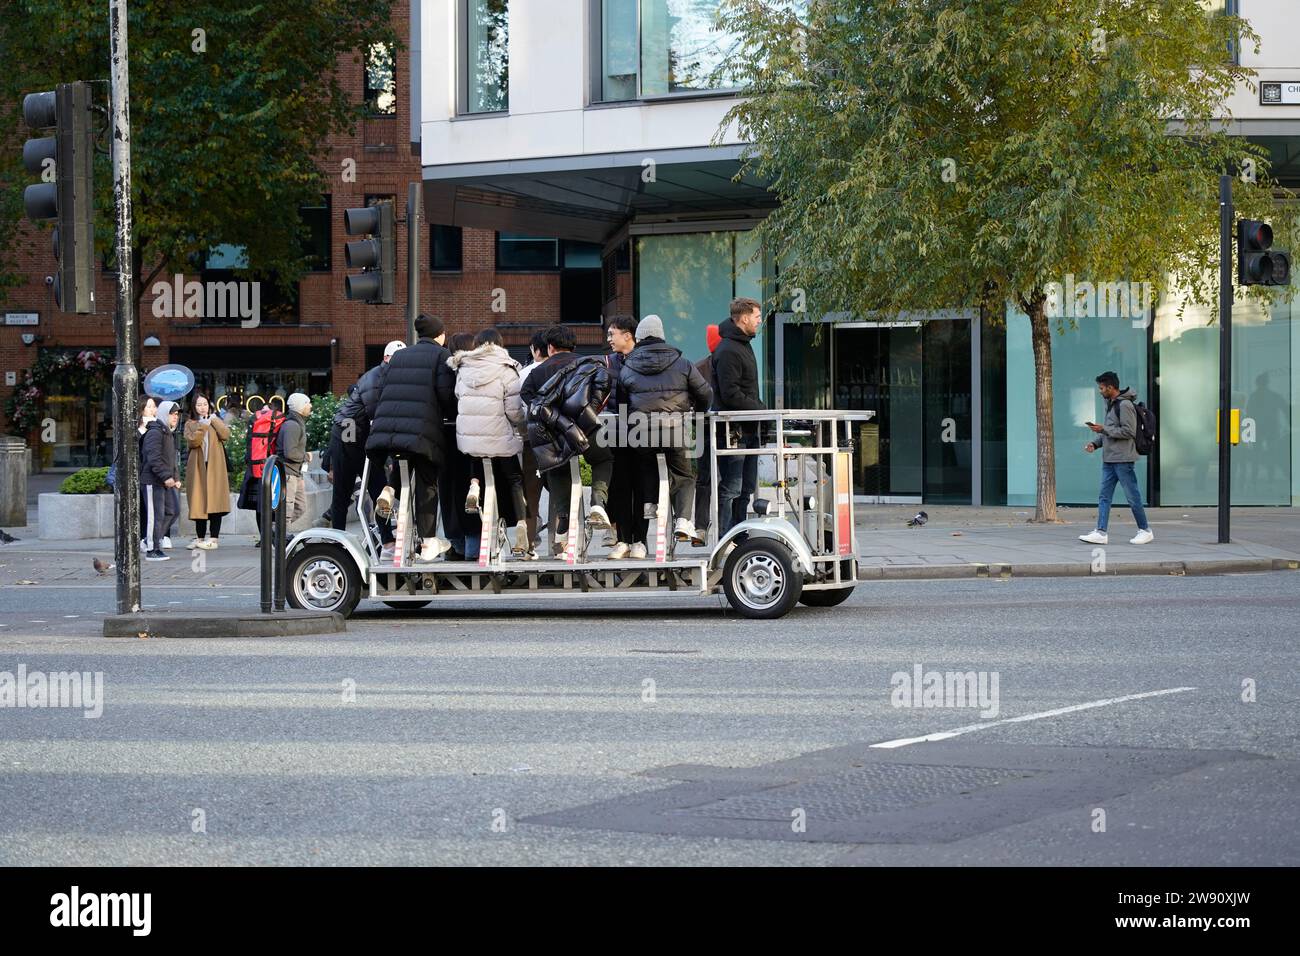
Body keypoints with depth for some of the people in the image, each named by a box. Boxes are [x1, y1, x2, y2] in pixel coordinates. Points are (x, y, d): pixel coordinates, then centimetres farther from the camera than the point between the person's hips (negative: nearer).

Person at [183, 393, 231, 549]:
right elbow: (192, 441, -8)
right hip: (197, 468, 0)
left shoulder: (216, 421, 14)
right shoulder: (190, 424, 10)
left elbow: (226, 435, -5)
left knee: (215, 503, -6)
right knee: (199, 503, 2)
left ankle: (214, 539, -5)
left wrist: (214, 421, -8)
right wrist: (202, 426, -13)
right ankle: (200, 538, 10)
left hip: (215, 467, 0)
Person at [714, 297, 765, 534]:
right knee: (730, 489, -9)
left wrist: (761, 409, 8)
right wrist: (761, 409, -16)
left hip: (748, 430, 10)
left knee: (746, 488, 14)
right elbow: (731, 395, -21)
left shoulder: (744, 345, 18)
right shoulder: (728, 351, -15)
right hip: (733, 430, -10)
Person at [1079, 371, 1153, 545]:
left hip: (1123, 459, -9)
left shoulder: (1124, 405, -13)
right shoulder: (1110, 404, 16)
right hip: (1109, 459, 9)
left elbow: (1129, 431, -19)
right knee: (1104, 496, 2)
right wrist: (1095, 443, 8)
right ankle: (1100, 533, -1)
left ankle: (1145, 531, 10)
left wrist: (1103, 429, -17)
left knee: (1132, 496, -1)